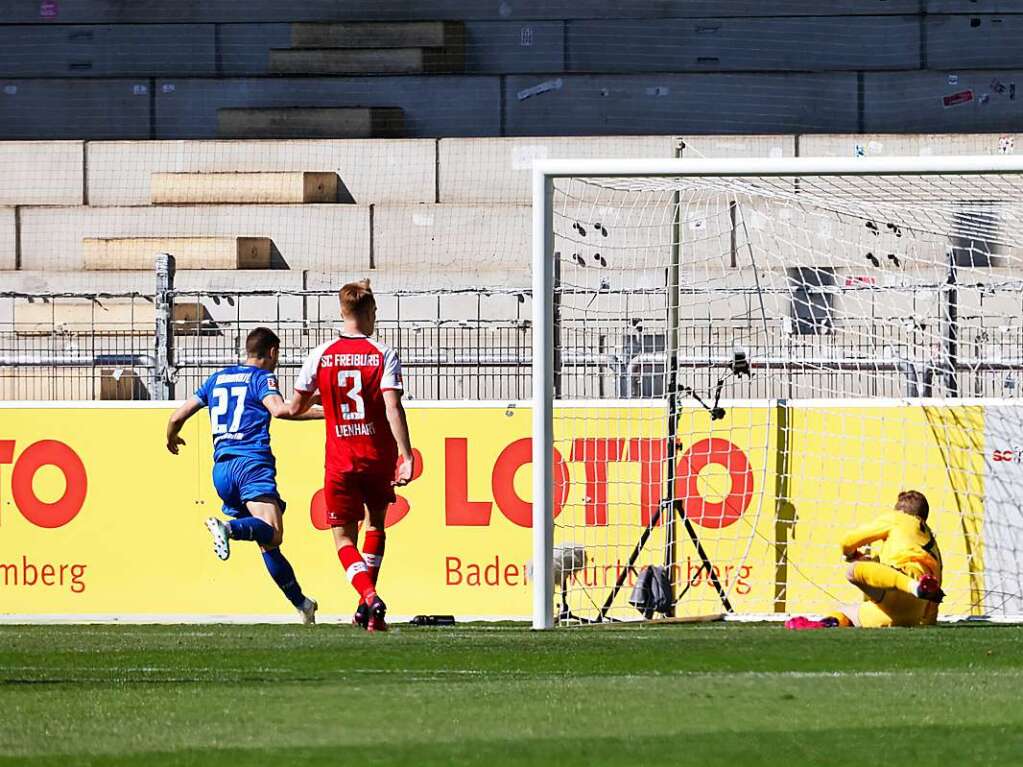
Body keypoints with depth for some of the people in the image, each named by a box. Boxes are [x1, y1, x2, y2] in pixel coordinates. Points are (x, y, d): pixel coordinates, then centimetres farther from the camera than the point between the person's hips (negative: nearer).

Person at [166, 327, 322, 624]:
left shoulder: (218, 378, 23)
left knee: (268, 542, 13)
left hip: (221, 468, 7)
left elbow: (178, 416, 24)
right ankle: (228, 529, -51)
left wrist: (172, 439, 45)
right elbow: (279, 409, -16)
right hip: (252, 464, -7)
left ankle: (301, 603, 14)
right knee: (272, 533, -25)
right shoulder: (261, 377, 5)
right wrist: (322, 412, -9)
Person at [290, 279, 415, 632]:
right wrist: (406, 456, -16)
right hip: (379, 456, 1)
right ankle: (369, 609, 24)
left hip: (340, 461, -1)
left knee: (343, 538, 6)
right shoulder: (383, 355, -5)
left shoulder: (321, 355, -1)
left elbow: (296, 406, 6)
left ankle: (370, 598, -20)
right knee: (376, 523, 24)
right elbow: (393, 408, -15)